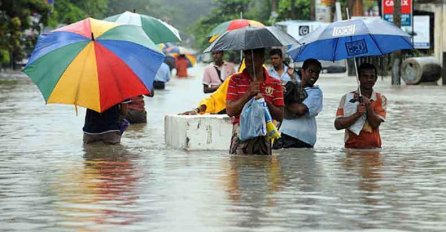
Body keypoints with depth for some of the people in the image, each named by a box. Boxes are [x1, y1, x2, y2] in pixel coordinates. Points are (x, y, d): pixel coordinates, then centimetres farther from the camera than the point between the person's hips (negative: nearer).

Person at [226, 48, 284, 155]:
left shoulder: (275, 83, 7)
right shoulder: (236, 80, 6)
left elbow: (280, 116, 4)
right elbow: (230, 111, -3)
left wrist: (265, 102, -13)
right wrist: (249, 94, -13)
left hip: (263, 137, 1)